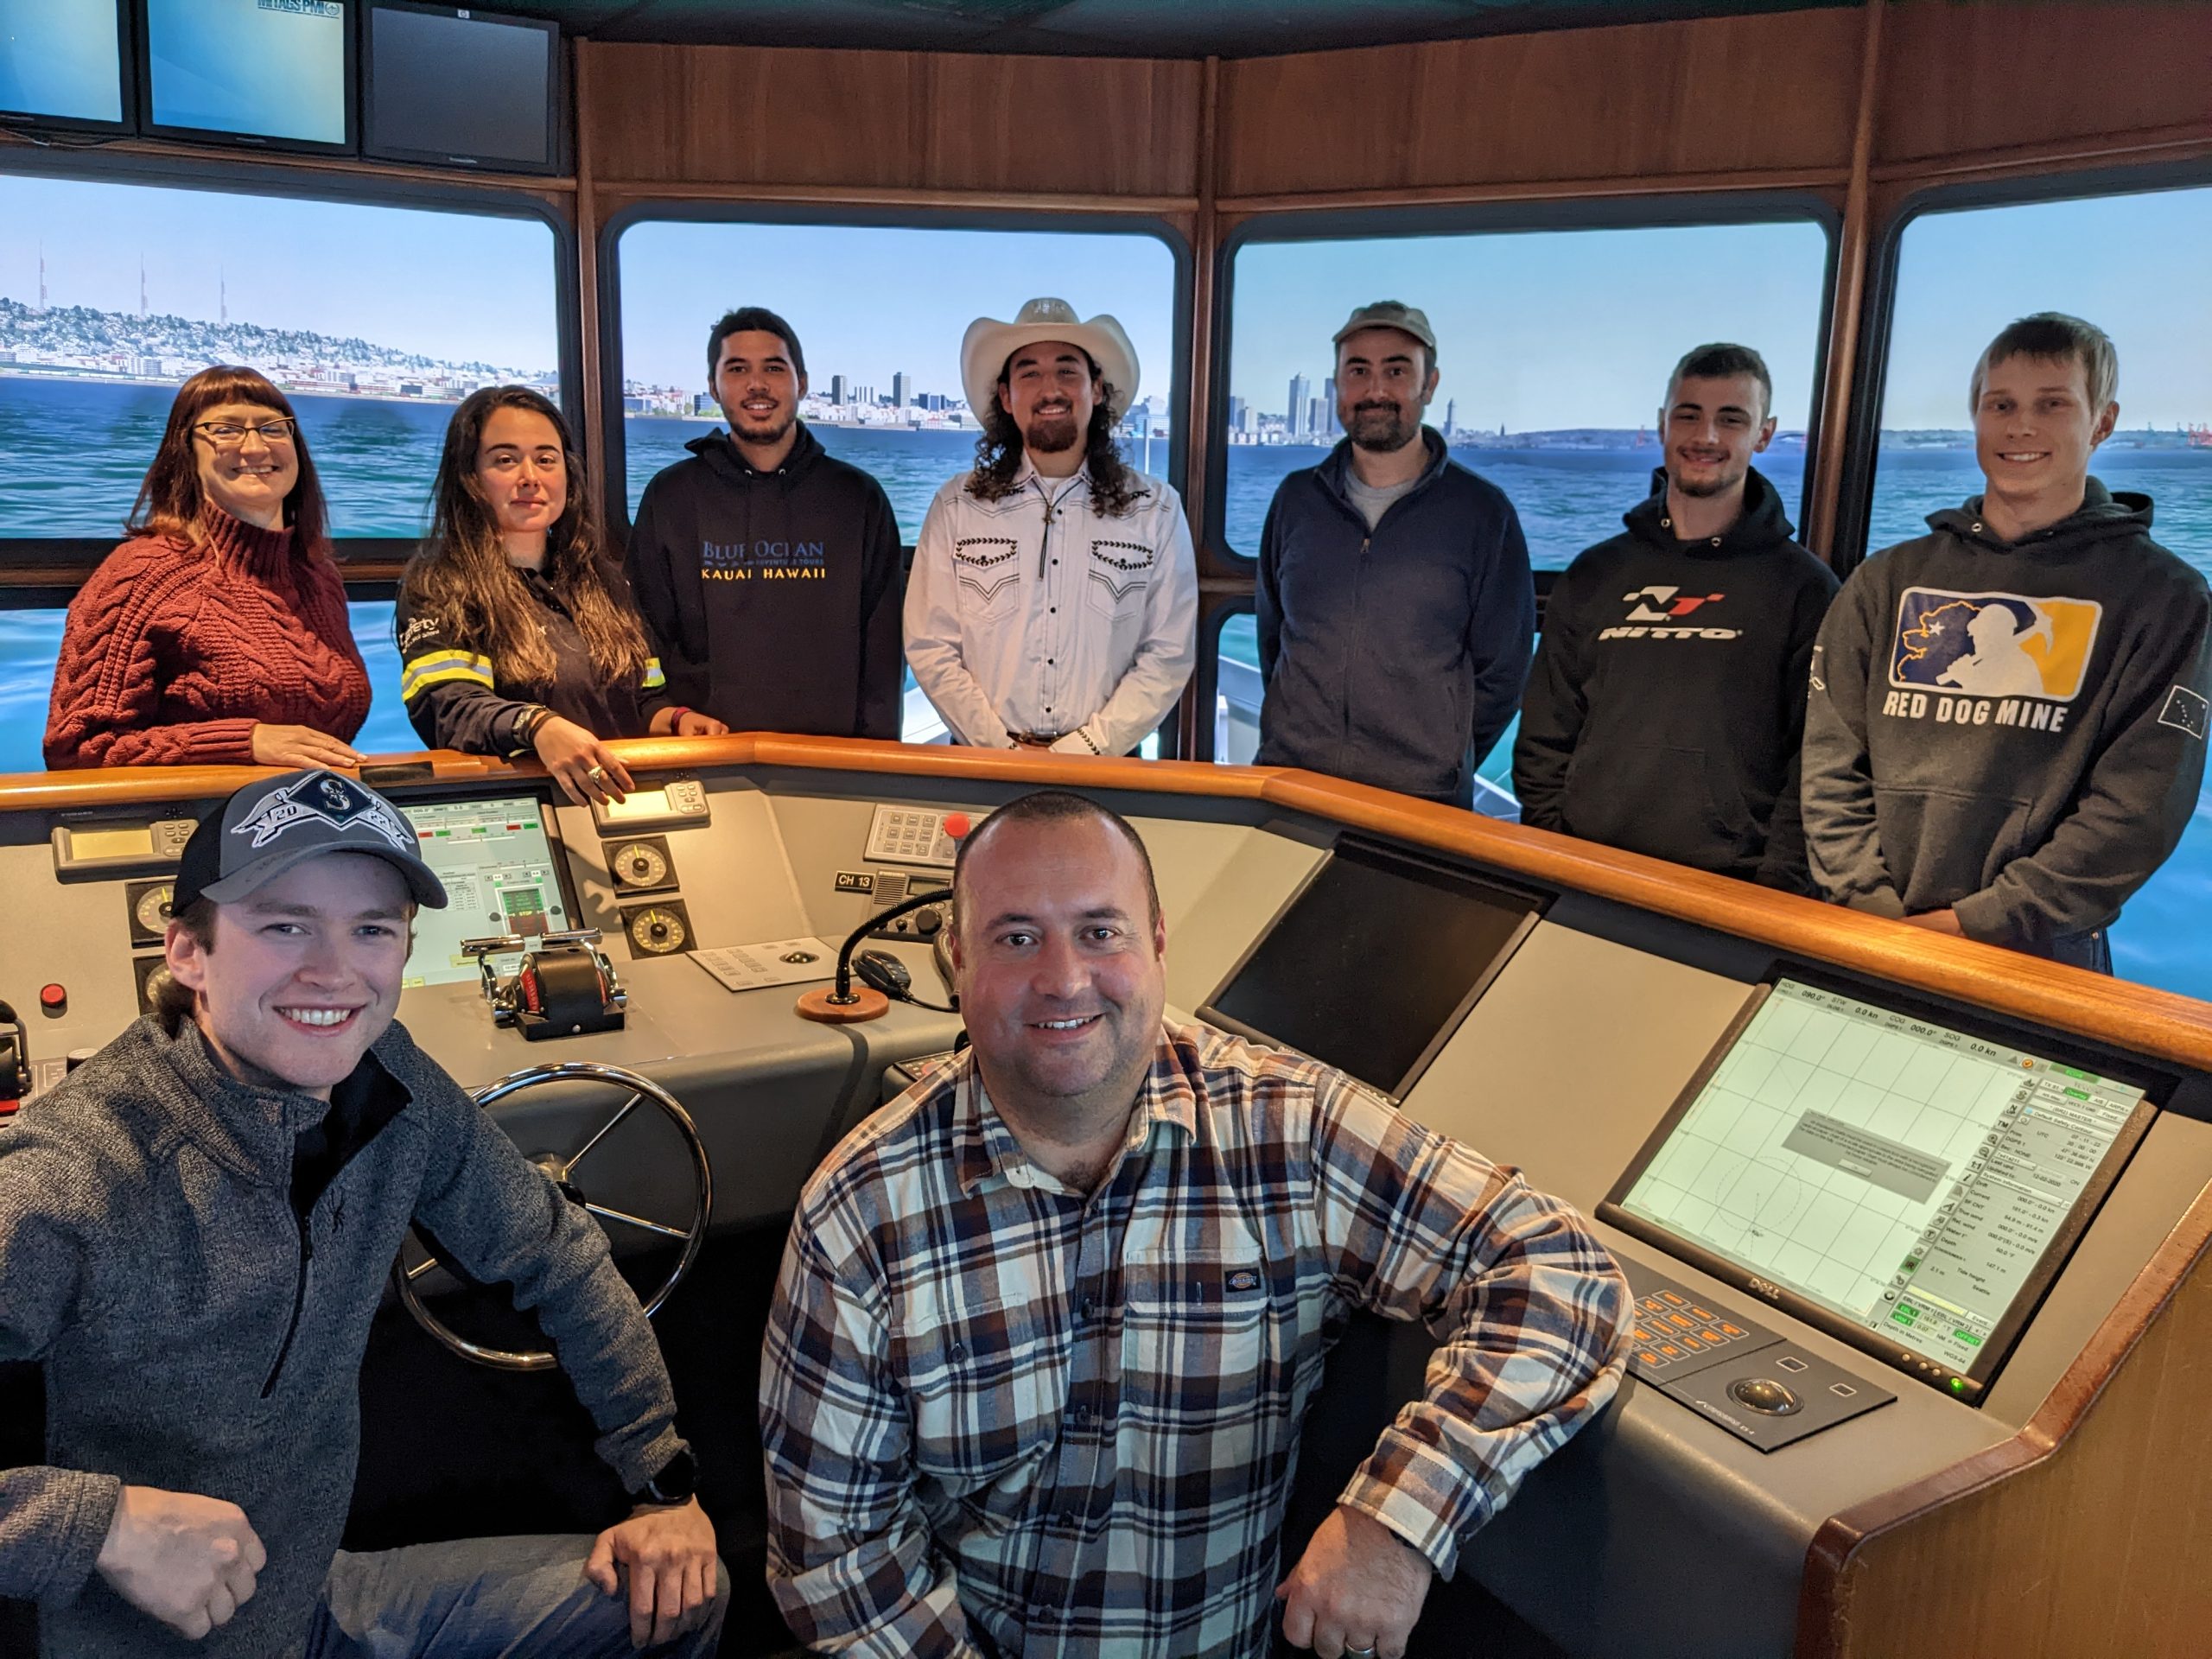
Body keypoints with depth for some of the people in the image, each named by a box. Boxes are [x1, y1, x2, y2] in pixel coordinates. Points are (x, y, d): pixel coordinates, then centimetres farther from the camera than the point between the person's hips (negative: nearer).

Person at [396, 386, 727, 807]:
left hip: (622, 797, 4)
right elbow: (445, 706, -15)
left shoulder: (602, 579, 20)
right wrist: (538, 726, -35)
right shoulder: (435, 588, 2)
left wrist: (678, 719, 1)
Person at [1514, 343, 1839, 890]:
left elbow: (1816, 763, -4)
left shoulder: (1803, 588, 1)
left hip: (1732, 890, -2)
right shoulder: (1595, 575, 9)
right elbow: (1545, 740, 9)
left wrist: (1778, 887, -13)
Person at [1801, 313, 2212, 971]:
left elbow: (2137, 808, -9)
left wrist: (1975, 923, -15)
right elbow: (1831, 765, 2)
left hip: (2041, 964, -2)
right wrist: (1877, 908, -10)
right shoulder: (1888, 581, 6)